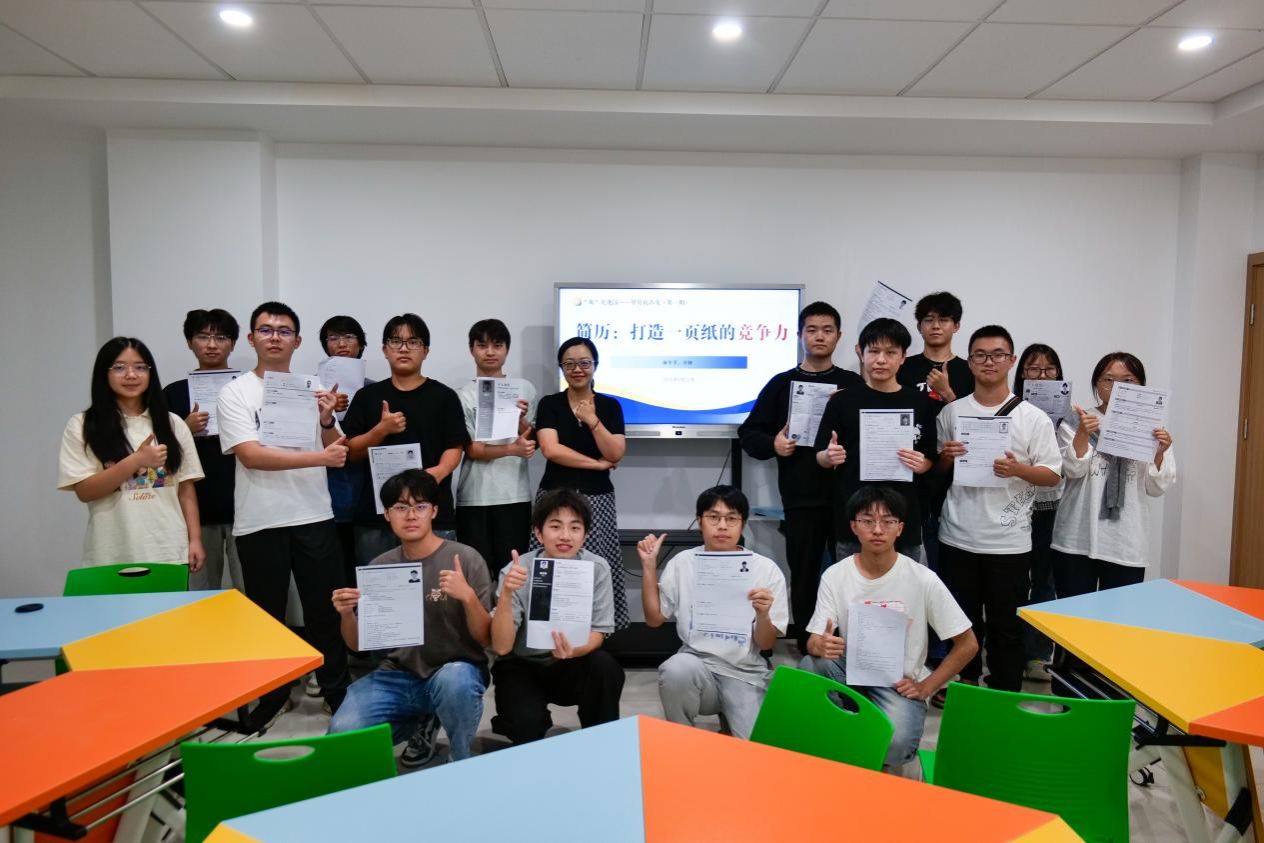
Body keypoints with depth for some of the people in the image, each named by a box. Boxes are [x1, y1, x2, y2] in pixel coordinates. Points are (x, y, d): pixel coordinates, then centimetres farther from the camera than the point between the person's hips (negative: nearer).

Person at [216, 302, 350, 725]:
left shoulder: (313, 387, 7)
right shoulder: (235, 393, -3)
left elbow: (335, 452, 8)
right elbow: (250, 455, -15)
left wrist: (327, 420, -13)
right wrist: (316, 458, -20)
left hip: (314, 516, 2)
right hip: (260, 522, -2)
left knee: (325, 609, 10)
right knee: (267, 614, 12)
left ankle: (337, 690, 25)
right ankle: (269, 696, 29)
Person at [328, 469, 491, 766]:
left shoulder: (465, 558, -9)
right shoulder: (379, 567, 4)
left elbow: (485, 639, -9)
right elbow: (357, 645, 8)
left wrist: (468, 597, -28)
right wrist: (346, 614, -13)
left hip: (456, 670, -4)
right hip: (398, 675, 4)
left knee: (453, 680, -37)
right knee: (342, 734, -18)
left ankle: (460, 761, -5)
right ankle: (421, 722, 13)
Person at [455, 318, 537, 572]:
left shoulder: (524, 389, 7)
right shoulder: (463, 395, -1)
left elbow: (531, 443, 7)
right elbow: (472, 450, -8)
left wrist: (521, 420, -13)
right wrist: (512, 449, -23)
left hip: (515, 494, 2)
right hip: (475, 497, -1)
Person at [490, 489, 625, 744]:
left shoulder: (597, 568, -14)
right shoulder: (517, 572, -18)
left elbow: (598, 634, -10)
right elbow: (501, 647, -22)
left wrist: (573, 650, -33)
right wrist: (506, 594, -37)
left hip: (570, 665, 2)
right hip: (520, 666, -1)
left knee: (605, 666, -29)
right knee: (526, 723, -28)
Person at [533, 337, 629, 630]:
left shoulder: (610, 406, 7)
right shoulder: (549, 404, 3)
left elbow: (616, 455, -3)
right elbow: (551, 449, -11)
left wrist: (592, 420, -13)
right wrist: (597, 463, -8)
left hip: (597, 499, 1)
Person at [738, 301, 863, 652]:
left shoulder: (855, 385, 7)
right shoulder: (781, 383, 7)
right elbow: (748, 433, 7)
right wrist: (772, 444, -11)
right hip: (801, 500, 0)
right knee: (804, 579, 7)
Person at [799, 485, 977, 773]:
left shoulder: (923, 580, -12)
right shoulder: (834, 576, -7)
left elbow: (967, 644, -5)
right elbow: (814, 640, -6)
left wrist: (925, 687, -11)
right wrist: (820, 646, -32)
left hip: (901, 683, -1)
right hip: (850, 672, 2)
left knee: (895, 742, -32)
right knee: (808, 667, -31)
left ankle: (881, 765, 8)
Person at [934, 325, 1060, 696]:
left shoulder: (1033, 418, -3)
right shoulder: (951, 412, 4)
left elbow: (1053, 475, -2)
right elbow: (935, 469, 11)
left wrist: (1017, 469, -20)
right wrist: (945, 458, -11)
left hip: (1009, 541, -2)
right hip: (958, 537, 2)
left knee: (1006, 625, 8)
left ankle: (1005, 695, 22)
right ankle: (966, 682, 34)